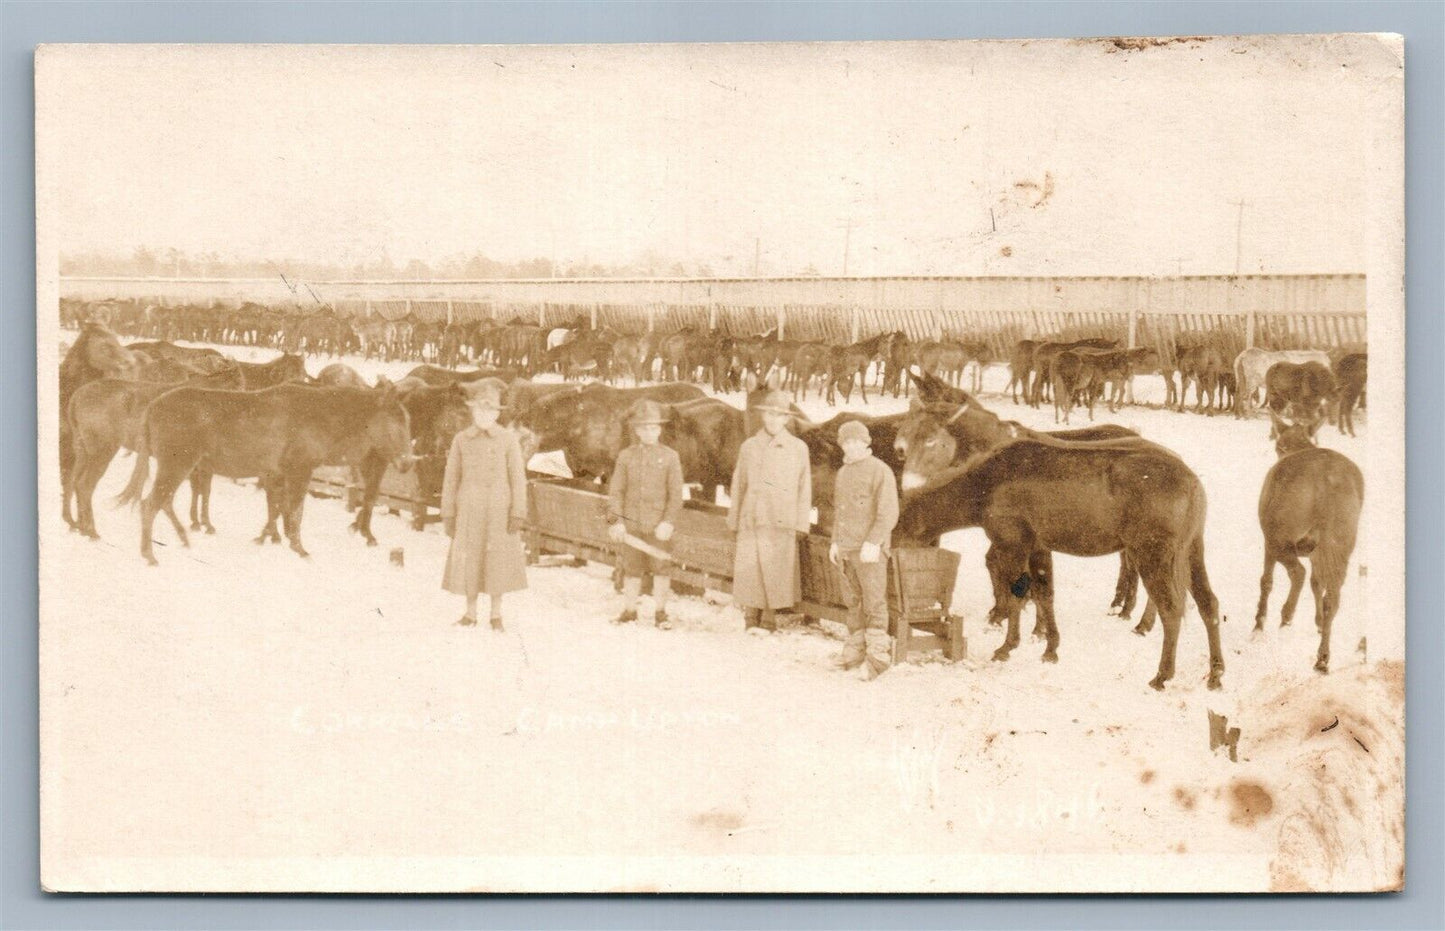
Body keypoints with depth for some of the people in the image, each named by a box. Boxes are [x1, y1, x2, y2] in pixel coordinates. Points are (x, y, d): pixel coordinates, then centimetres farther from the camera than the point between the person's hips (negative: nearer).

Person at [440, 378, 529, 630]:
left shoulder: (508, 439, -3)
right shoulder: (461, 440, 2)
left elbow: (518, 478, -3)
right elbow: (451, 479, 4)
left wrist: (518, 514, -9)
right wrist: (448, 514, 1)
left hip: (499, 511, -1)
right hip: (469, 512, 1)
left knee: (498, 561, 3)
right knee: (468, 561, 4)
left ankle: (496, 614, 15)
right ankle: (470, 613, 16)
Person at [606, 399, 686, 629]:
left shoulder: (669, 456, 2)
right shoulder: (625, 456, 6)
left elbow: (676, 494, 0)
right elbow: (615, 491, 5)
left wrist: (668, 522, -10)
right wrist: (615, 520, -5)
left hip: (658, 526, -1)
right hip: (630, 524, 1)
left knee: (660, 569, 2)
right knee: (631, 569, 7)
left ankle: (660, 612, 14)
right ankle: (629, 610, 21)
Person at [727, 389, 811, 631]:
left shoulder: (798, 448, 7)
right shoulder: (749, 446, 12)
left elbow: (804, 488, 7)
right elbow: (738, 485, 15)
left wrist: (801, 524, 2)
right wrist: (734, 520, 12)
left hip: (781, 522, -2)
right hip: (751, 519, 2)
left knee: (777, 572, -4)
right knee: (748, 571, -2)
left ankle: (769, 620, 6)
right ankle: (751, 622, 7)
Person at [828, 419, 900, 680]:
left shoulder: (880, 471, -7)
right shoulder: (843, 473, 17)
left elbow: (889, 513, -14)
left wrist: (873, 543, -22)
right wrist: (835, 542, 18)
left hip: (870, 549, -7)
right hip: (846, 550, 7)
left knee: (874, 602, -8)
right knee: (853, 602, 9)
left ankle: (878, 656, -7)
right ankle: (856, 652, 15)